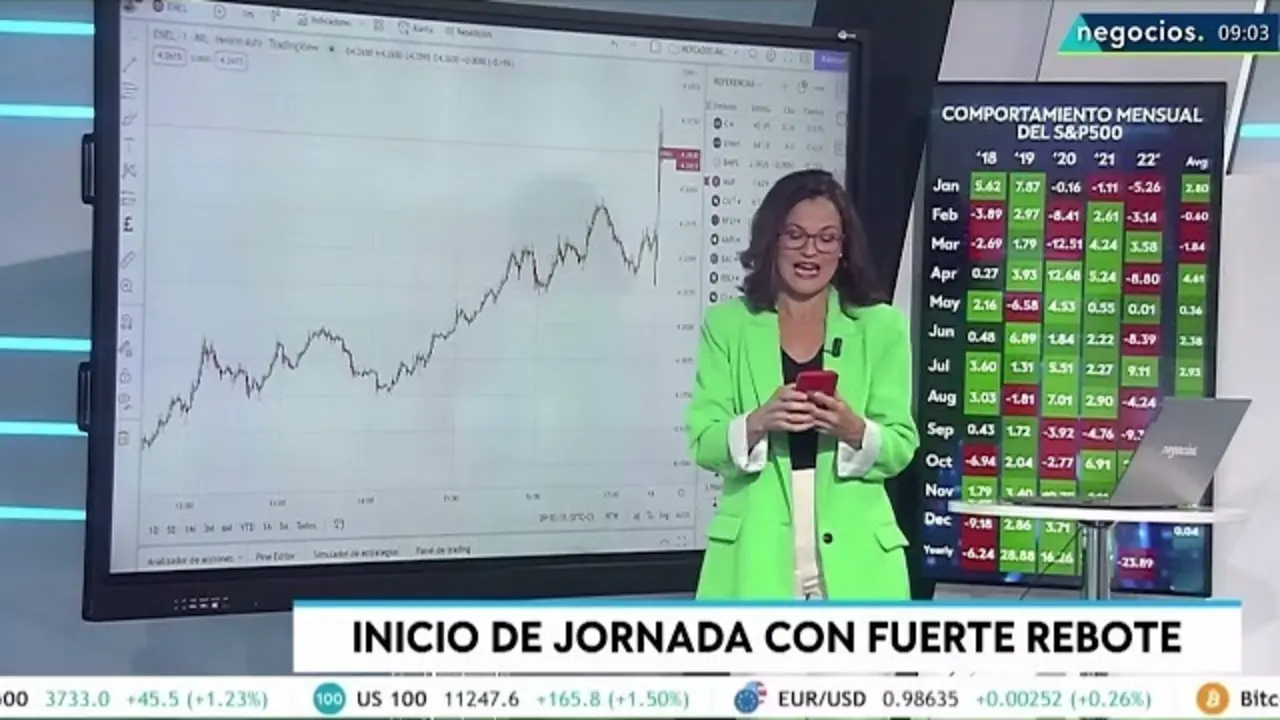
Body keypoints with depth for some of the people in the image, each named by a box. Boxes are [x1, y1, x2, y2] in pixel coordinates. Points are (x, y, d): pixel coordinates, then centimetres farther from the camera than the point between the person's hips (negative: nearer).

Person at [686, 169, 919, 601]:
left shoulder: (881, 327, 7)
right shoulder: (727, 324, 7)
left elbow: (901, 448, 4)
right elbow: (704, 444, 1)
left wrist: (854, 430, -17)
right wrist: (758, 422, -18)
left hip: (852, 558, 1)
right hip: (756, 555, 0)